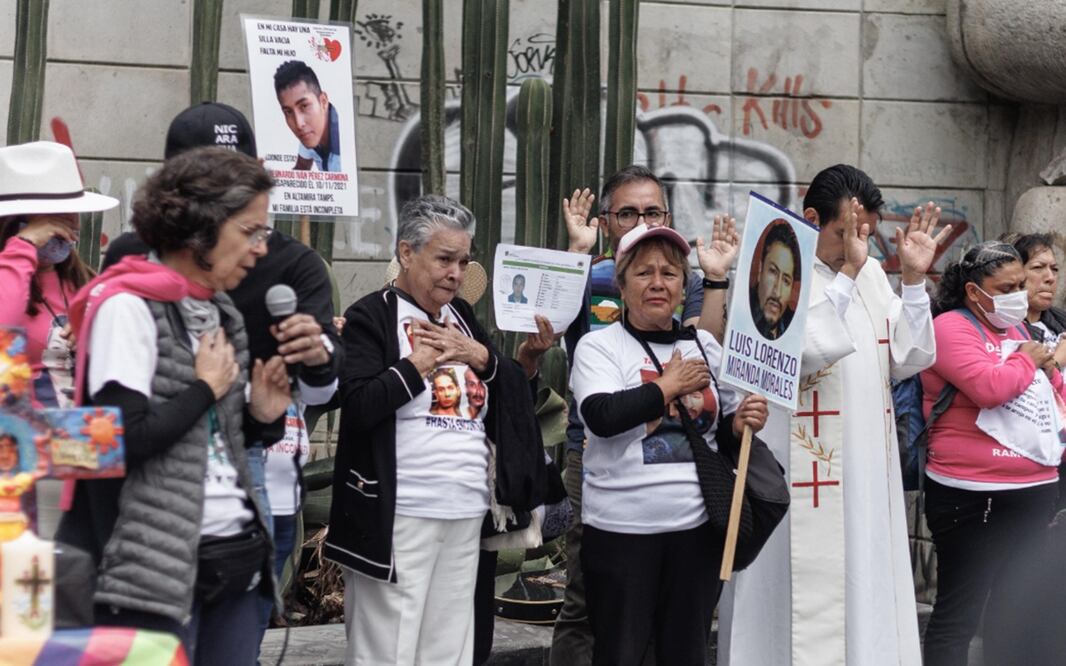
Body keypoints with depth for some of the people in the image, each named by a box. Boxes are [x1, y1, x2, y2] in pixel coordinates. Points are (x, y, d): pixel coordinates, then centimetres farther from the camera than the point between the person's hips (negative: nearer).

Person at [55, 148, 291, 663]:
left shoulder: (221, 312, 14)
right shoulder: (128, 307, -11)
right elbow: (124, 439, -21)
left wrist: (260, 415, 2)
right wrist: (207, 387, -10)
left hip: (237, 559, 8)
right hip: (160, 570, -8)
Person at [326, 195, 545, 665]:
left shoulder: (462, 317, 16)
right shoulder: (370, 317, -4)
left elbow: (517, 391, 15)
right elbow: (355, 406, -17)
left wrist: (480, 356, -3)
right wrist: (419, 364, -11)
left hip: (466, 514, 7)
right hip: (398, 516, -7)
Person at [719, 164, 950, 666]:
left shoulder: (871, 274, 12)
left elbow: (908, 359, 8)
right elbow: (804, 350, -23)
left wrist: (914, 279, -2)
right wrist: (847, 274, -21)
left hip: (869, 479, 7)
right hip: (803, 482, -7)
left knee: (866, 594, 11)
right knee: (807, 602, -4)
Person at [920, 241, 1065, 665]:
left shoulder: (1017, 329, 15)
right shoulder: (950, 328, -9)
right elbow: (989, 387, -24)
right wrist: (1028, 361, -8)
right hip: (974, 497, -8)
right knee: (959, 614, -5)